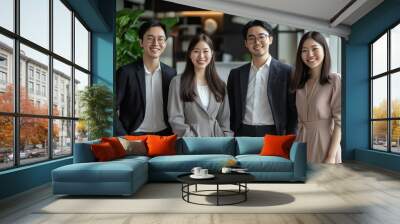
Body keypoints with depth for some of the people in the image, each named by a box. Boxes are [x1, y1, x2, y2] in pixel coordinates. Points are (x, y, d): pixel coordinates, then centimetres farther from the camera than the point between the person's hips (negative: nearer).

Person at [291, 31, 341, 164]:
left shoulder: (335, 80, -8)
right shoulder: (300, 84, 8)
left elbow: (339, 122, -12)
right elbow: (300, 120, 10)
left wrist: (331, 157, -17)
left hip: (324, 146, -4)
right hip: (302, 144, 5)